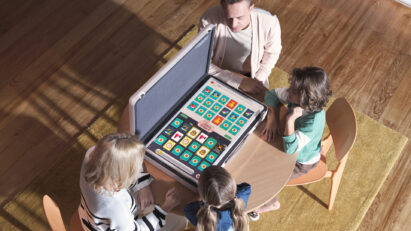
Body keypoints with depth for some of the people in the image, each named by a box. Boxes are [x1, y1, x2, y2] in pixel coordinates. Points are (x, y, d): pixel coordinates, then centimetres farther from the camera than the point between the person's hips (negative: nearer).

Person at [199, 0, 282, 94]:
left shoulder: (269, 22, -27)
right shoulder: (209, 20, -31)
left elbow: (272, 53, -5)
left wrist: (258, 80, -15)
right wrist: (240, 82, -32)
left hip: (253, 74, 1)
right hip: (220, 73, 0)